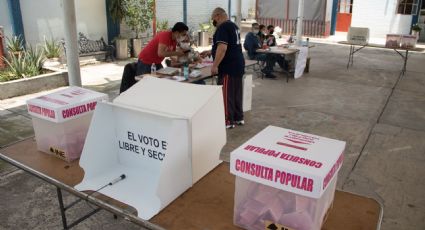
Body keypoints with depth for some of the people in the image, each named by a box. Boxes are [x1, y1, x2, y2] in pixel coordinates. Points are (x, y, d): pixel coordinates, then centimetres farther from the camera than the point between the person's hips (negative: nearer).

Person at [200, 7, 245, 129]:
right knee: (236, 93, 15)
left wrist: (215, 65, -24)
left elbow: (223, 47, -26)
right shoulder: (233, 26, 18)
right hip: (238, 65, 10)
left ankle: (228, 121, 5)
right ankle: (238, 118, 23)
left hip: (228, 67, -10)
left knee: (226, 95, -1)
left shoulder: (223, 27, -13)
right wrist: (209, 52, 29)